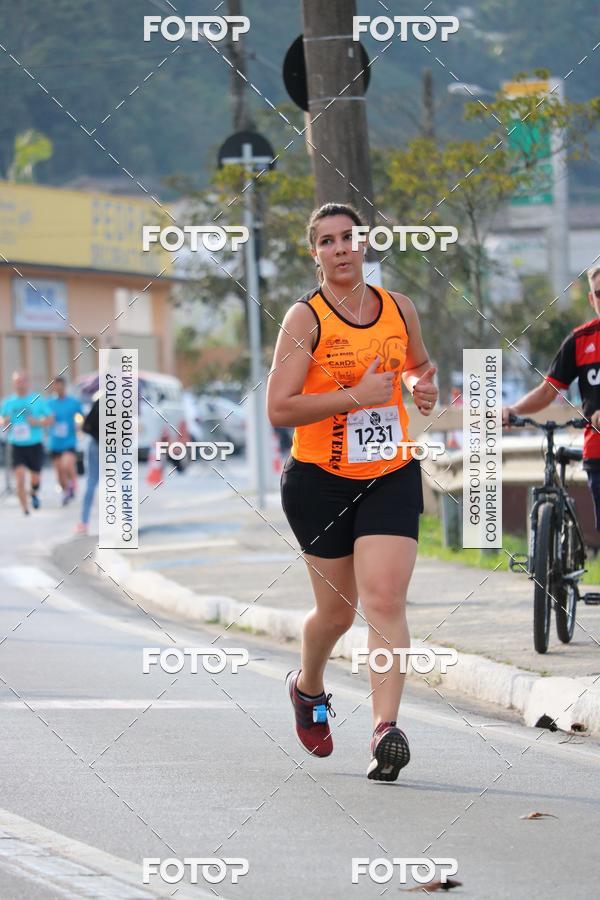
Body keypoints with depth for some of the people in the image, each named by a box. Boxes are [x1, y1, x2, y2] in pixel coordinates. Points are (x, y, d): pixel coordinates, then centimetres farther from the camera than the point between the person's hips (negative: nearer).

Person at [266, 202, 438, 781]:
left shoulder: (399, 309, 5)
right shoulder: (305, 318, -9)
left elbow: (418, 365, 27)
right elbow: (278, 409, -16)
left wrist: (422, 385, 3)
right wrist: (356, 396, -23)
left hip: (392, 477, 2)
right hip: (320, 479, -2)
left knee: (385, 598, -15)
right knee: (336, 608, 9)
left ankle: (386, 730, -22)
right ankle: (308, 687, 42)